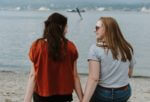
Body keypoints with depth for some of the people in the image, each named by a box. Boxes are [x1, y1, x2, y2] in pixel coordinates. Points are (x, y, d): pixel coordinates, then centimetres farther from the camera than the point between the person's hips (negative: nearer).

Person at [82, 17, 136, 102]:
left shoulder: (96, 48, -17)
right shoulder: (128, 49, -2)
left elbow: (93, 78, -24)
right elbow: (129, 74, 11)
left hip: (102, 94, -4)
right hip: (124, 93, 4)